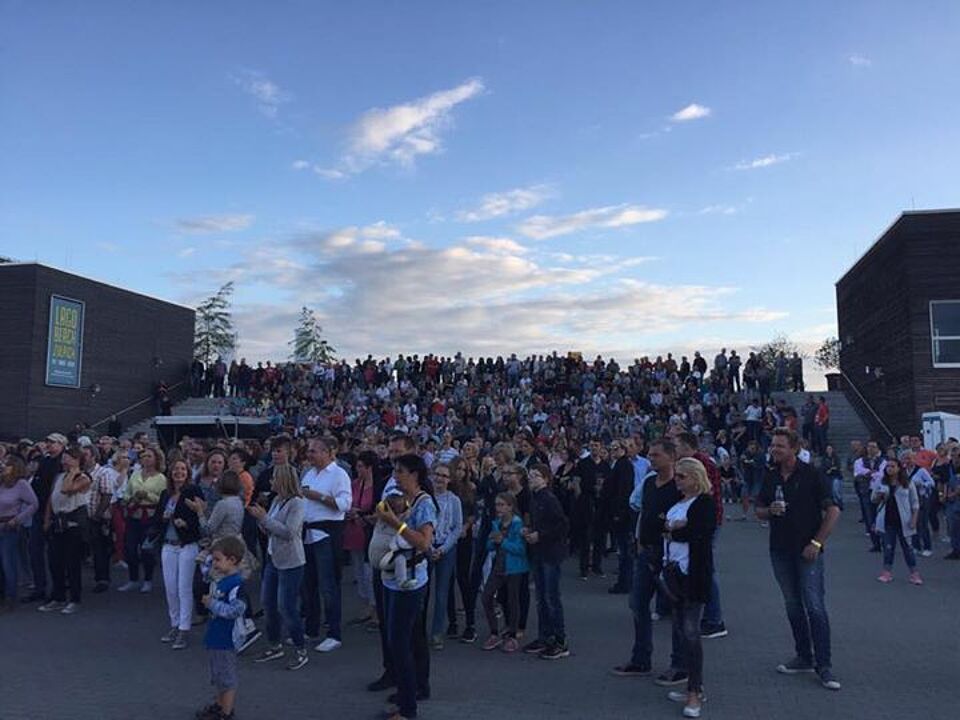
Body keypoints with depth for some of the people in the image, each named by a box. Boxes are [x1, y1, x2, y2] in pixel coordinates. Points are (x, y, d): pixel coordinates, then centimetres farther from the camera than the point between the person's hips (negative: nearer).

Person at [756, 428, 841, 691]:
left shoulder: (811, 475, -8)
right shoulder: (770, 477, 7)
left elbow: (833, 511, -7)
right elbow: (759, 511, 14)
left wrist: (817, 542, -12)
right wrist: (770, 510, -10)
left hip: (807, 551, -5)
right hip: (780, 551, 5)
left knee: (815, 606, -7)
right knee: (793, 606, 11)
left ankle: (823, 665, 1)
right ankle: (804, 657, 22)